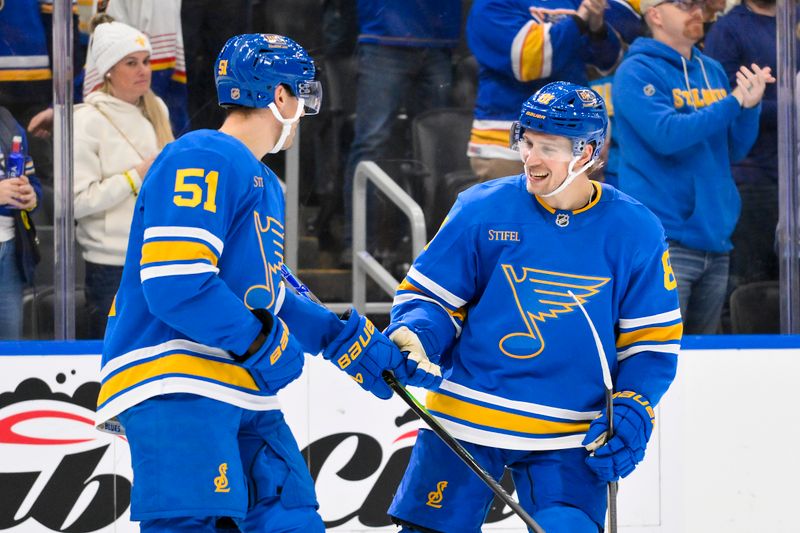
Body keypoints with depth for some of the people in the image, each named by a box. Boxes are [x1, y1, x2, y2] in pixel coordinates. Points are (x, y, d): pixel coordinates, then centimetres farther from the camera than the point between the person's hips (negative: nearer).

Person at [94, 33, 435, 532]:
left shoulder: (266, 185, 23)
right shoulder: (202, 160, -11)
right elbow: (173, 281, -21)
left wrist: (353, 342, 21)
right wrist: (260, 343, -15)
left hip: (242, 390, 11)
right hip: (174, 386, -10)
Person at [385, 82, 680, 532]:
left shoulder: (634, 231, -2)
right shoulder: (482, 210, -4)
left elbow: (653, 341, 4)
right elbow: (430, 293, 3)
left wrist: (631, 414, -9)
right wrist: (414, 339, -18)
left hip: (568, 440, 0)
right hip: (465, 424, 0)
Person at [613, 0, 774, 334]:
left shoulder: (712, 71, 14)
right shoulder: (637, 72, -6)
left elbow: (733, 151, 15)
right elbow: (666, 135, -21)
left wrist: (751, 105, -3)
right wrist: (733, 101, -16)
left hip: (714, 239, 7)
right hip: (665, 241, -7)